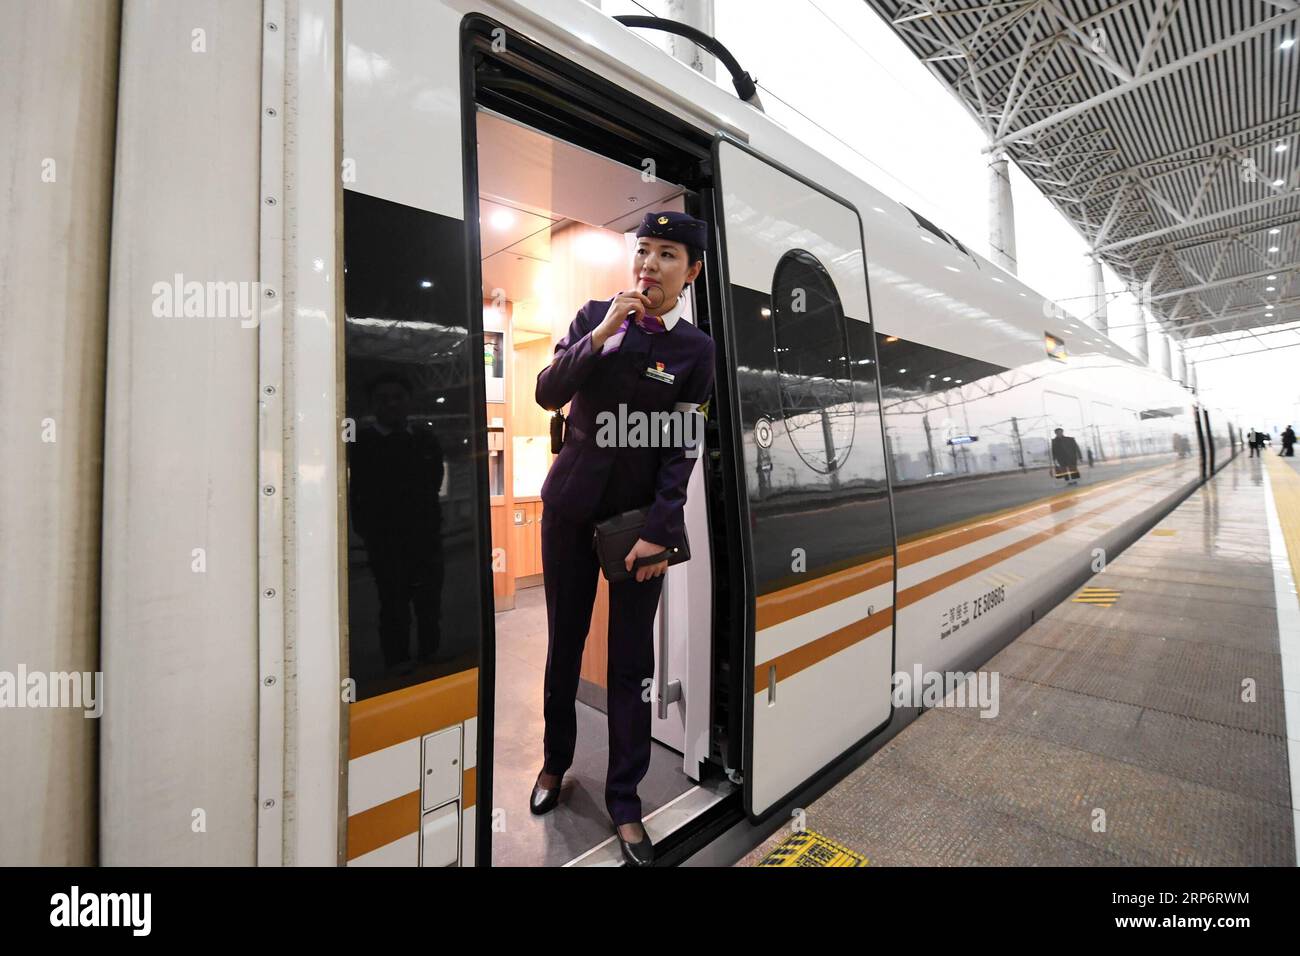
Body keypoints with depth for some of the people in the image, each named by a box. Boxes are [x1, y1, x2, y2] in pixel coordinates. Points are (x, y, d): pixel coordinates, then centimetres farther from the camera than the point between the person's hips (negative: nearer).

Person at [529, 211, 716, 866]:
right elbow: (547, 395, -6)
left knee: (632, 657, 4)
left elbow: (682, 449, -7)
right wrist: (601, 336, -16)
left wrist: (660, 531, -14)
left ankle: (624, 799, 23)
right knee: (564, 641, 13)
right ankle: (555, 762, 36)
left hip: (642, 513, -1)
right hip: (571, 503, 2)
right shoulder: (593, 316, 2)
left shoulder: (695, 349, -3)